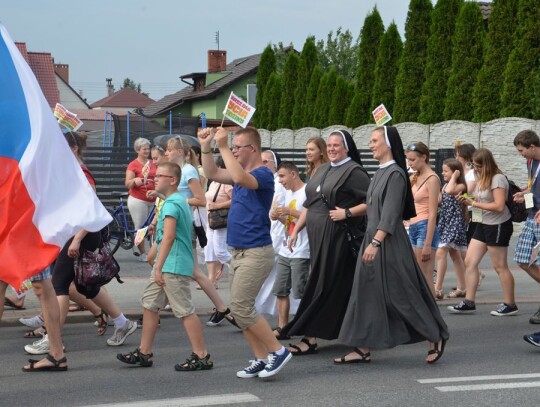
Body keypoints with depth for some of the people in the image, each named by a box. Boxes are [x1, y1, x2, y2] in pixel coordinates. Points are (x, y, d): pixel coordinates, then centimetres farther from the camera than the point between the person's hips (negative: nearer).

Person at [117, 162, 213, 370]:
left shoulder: (171, 203, -15)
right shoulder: (180, 201, 16)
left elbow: (168, 237, -25)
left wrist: (158, 267, -25)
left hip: (173, 266, -11)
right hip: (168, 266, 11)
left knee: (185, 311, -6)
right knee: (150, 304, 14)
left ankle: (202, 357, -1)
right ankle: (144, 353, 20)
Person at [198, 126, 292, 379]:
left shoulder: (263, 174, -14)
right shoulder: (242, 174, 14)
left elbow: (240, 178, -33)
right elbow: (212, 174, 14)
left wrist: (223, 147, -29)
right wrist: (206, 147, 3)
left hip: (256, 253, -10)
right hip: (239, 252, 10)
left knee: (241, 308, -12)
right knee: (241, 308, 9)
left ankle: (278, 351, -4)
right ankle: (261, 359, 14)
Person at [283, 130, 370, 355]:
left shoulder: (354, 171, -6)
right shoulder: (322, 170, 17)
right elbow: (309, 204, 21)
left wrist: (347, 213, -18)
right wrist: (296, 229, 16)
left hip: (338, 237, -7)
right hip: (317, 235, 7)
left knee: (324, 287, -6)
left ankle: (310, 338, -4)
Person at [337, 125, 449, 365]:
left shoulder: (395, 174, -13)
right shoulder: (380, 173, 13)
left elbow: (390, 215, -20)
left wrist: (375, 242, -24)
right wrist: (371, 242, 19)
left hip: (389, 243, -9)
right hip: (373, 239, 9)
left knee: (399, 294, -3)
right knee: (367, 293, 6)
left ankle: (435, 337, 12)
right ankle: (363, 349, 9)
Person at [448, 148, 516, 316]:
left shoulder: (497, 179, -16)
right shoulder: (481, 178, 13)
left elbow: (499, 206, -24)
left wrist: (473, 203, -20)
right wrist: (467, 199, -4)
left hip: (498, 226, -9)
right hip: (483, 225, 9)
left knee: (500, 266, -2)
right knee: (469, 262, 3)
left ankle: (510, 305, 9)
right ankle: (469, 303, 7)